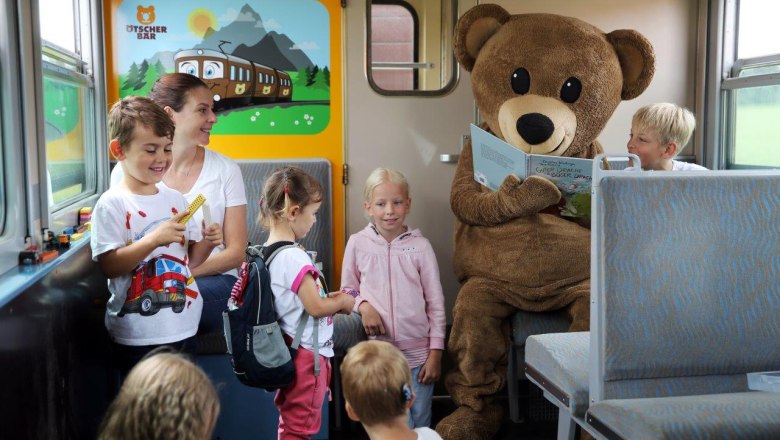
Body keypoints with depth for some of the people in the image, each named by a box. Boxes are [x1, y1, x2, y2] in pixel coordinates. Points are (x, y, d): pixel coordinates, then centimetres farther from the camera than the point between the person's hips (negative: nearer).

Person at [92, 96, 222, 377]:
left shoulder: (175, 199, 8)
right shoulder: (112, 204, -10)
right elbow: (108, 266, -17)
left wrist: (207, 243, -7)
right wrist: (154, 239, -25)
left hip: (182, 329, 6)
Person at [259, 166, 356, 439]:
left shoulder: (267, 253, 5)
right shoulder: (294, 257, -22)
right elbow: (316, 308, -21)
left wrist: (327, 297, 9)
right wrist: (342, 302, -4)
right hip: (308, 353, -9)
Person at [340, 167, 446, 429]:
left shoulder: (420, 246, -3)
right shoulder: (357, 244, -3)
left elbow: (435, 302, 1)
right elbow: (347, 289, 9)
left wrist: (436, 352, -1)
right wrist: (363, 306, -12)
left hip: (418, 352, 1)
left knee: (421, 424, 12)